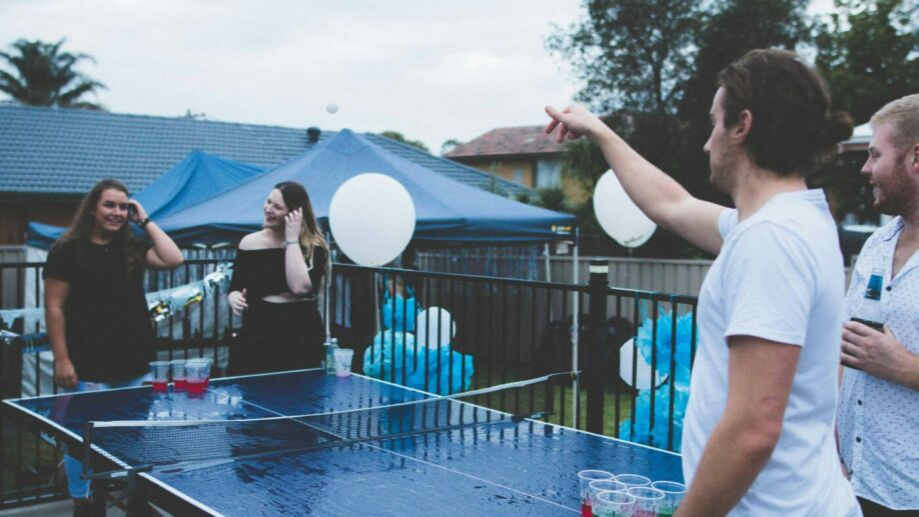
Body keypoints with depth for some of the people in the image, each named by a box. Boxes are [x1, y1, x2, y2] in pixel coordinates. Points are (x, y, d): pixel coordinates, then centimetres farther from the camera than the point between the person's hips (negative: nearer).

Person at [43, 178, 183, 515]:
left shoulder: (131, 248, 10)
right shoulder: (68, 250, -4)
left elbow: (173, 260, -6)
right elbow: (54, 308, -6)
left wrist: (145, 221, -2)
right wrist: (62, 359, -12)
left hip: (131, 362, 5)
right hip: (88, 365, -5)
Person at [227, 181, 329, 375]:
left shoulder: (313, 246, -3)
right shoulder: (250, 243, 5)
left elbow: (299, 287, -19)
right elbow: (234, 288, 10)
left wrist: (292, 240, -13)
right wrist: (234, 298, -14)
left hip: (301, 335, -2)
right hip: (258, 332, 2)